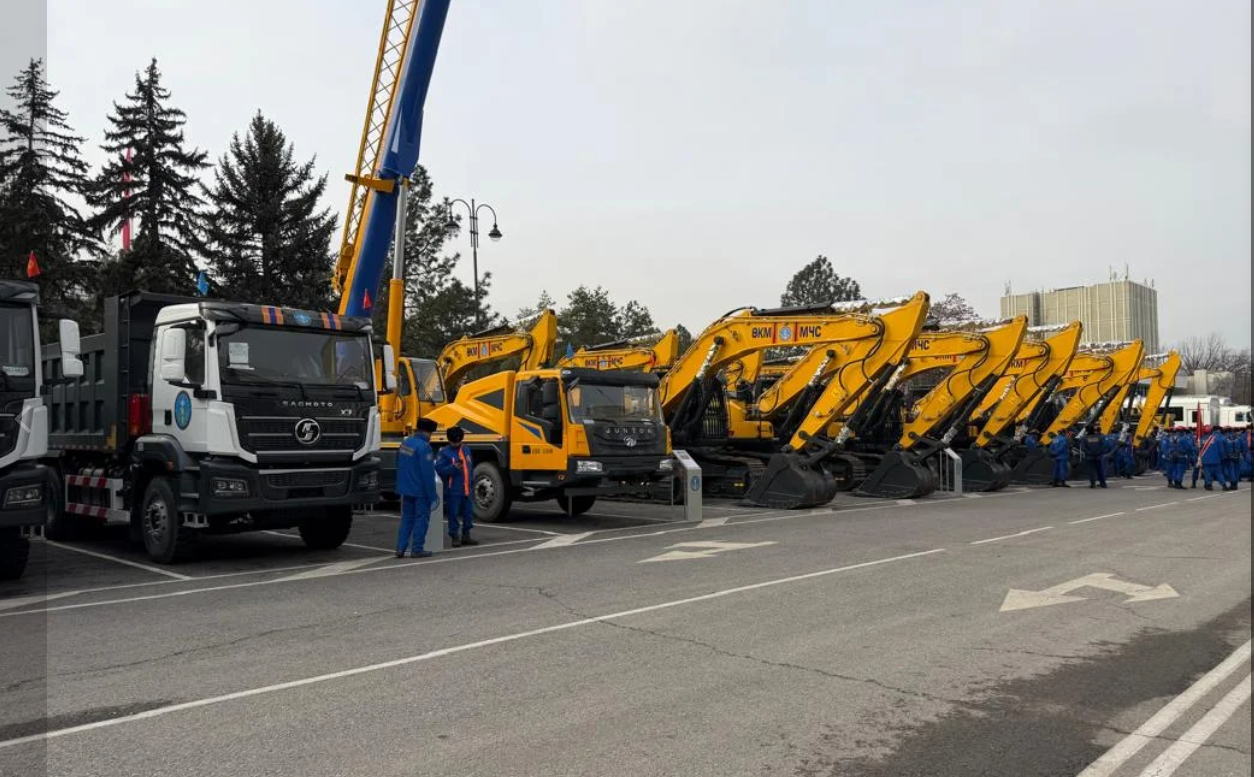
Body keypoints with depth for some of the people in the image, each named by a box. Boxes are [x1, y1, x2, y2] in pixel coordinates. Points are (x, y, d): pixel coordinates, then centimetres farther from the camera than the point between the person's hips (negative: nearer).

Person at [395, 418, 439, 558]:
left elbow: (399, 466, 16)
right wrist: (432, 494, -14)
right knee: (421, 519, 2)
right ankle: (417, 549, 4)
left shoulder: (405, 443, 7)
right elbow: (427, 473, -20)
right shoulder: (424, 447, -19)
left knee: (406, 518, 14)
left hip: (405, 489, 8)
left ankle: (400, 548, 10)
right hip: (420, 490, -8)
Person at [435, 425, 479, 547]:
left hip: (466, 490, 6)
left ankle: (466, 536, 22)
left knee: (468, 513, 11)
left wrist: (472, 481, 13)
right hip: (453, 491, -6)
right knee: (453, 514, -1)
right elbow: (439, 469, -15)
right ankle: (455, 537, 9)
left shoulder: (466, 450, 12)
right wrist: (454, 467, -25)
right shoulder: (444, 452, -7)